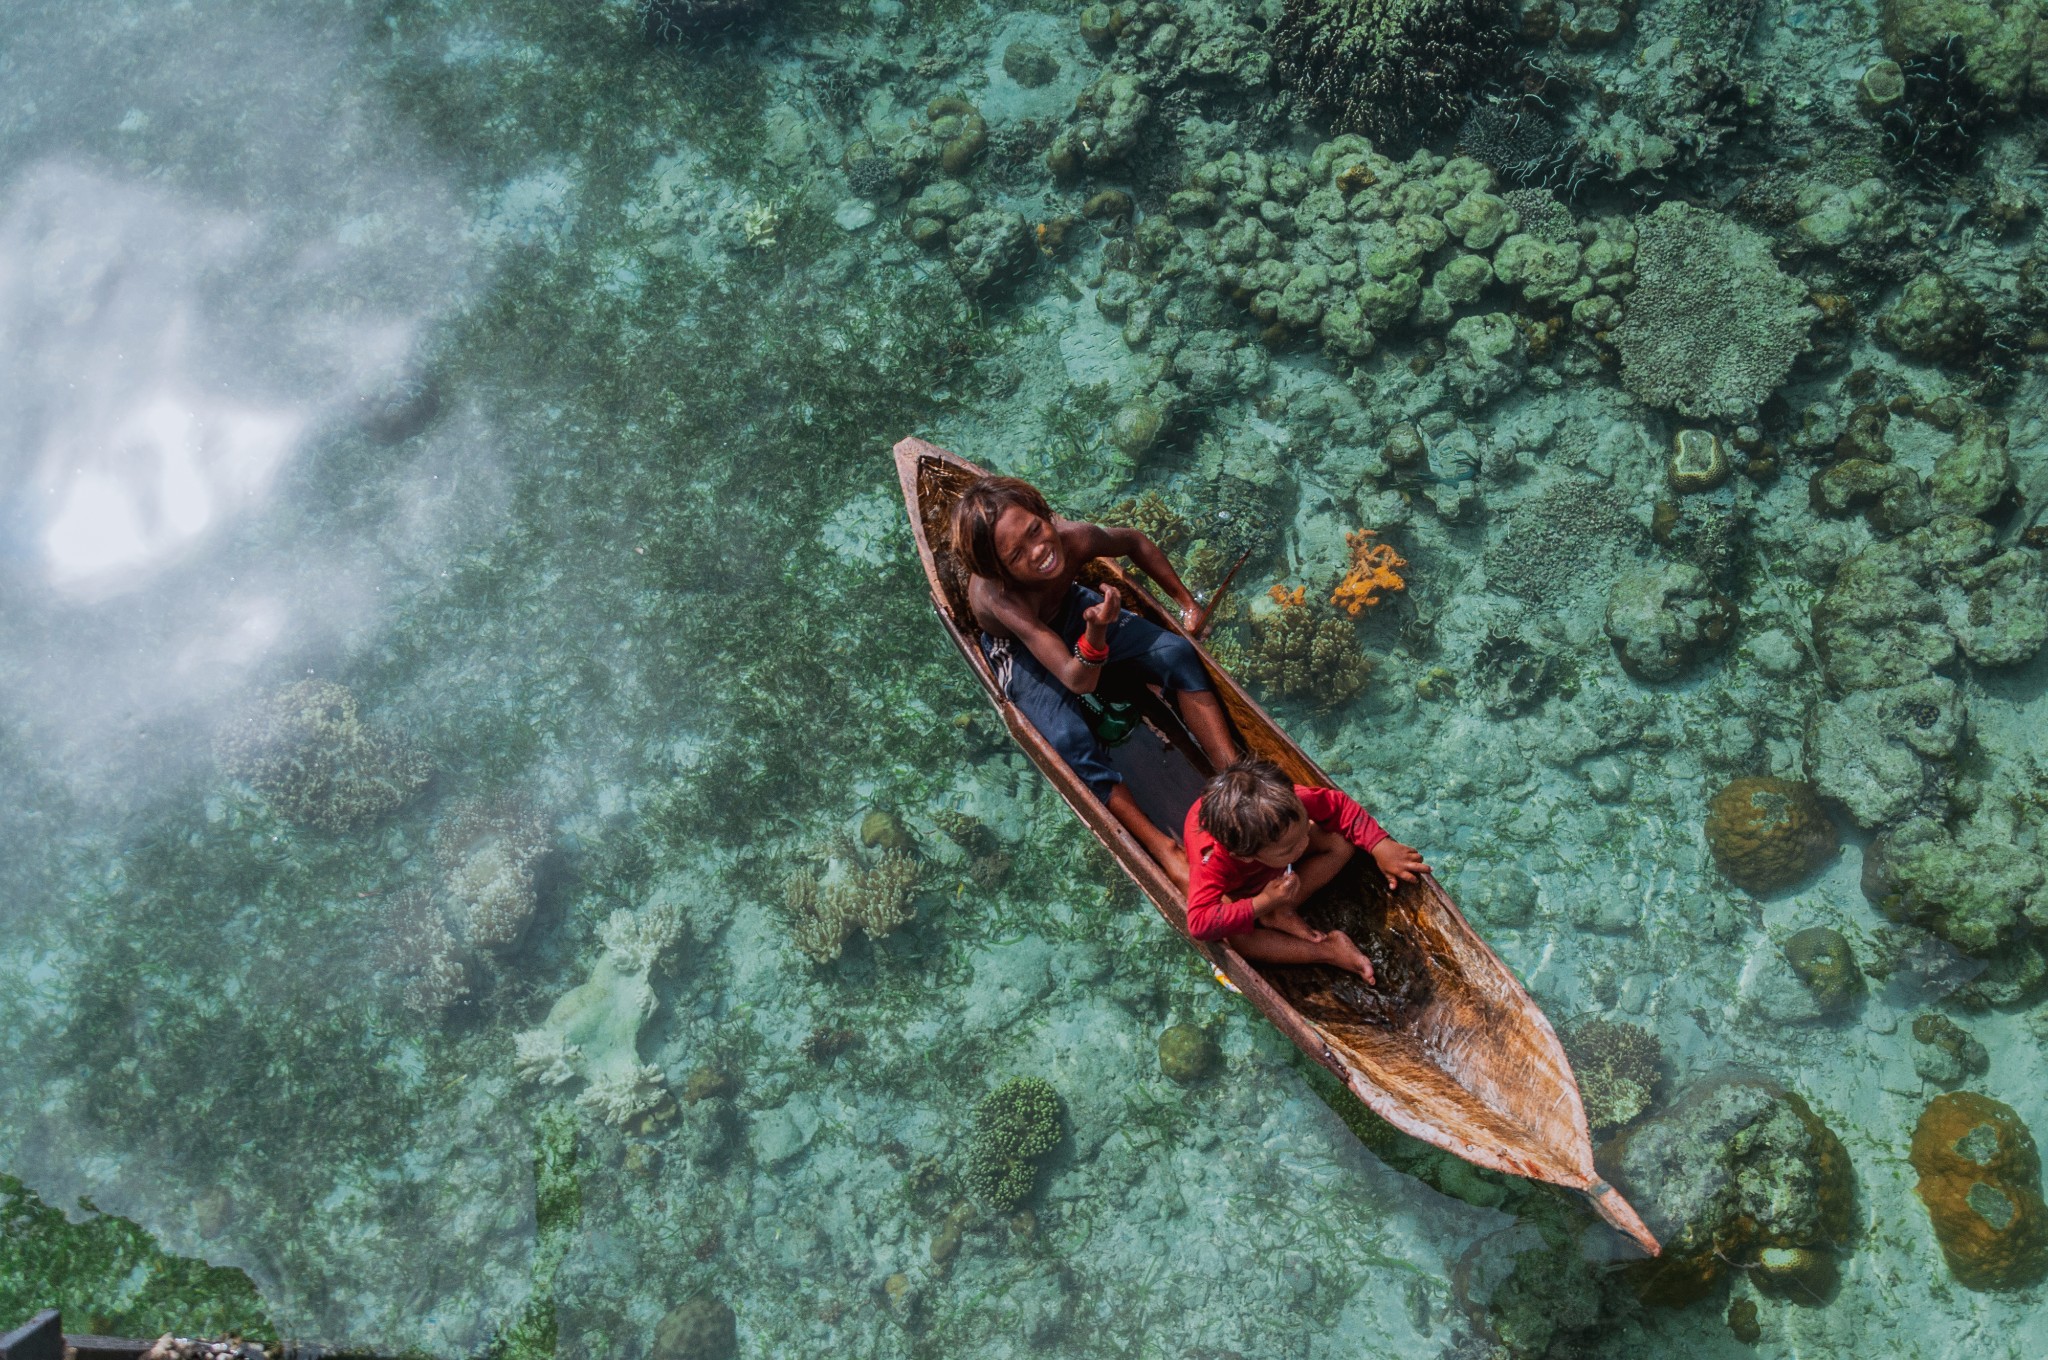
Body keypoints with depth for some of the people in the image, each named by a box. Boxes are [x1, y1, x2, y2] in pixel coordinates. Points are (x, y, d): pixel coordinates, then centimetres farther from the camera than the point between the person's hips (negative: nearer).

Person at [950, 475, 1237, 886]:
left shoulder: (1072, 537, -32)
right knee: (1071, 740, -29)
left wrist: (1184, 600, -2)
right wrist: (1097, 632, -61)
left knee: (1177, 653, -13)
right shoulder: (996, 596, -41)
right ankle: (1163, 849, -21)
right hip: (1021, 651, -5)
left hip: (1072, 610, 5)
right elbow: (1079, 681, -42)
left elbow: (1135, 543, -5)